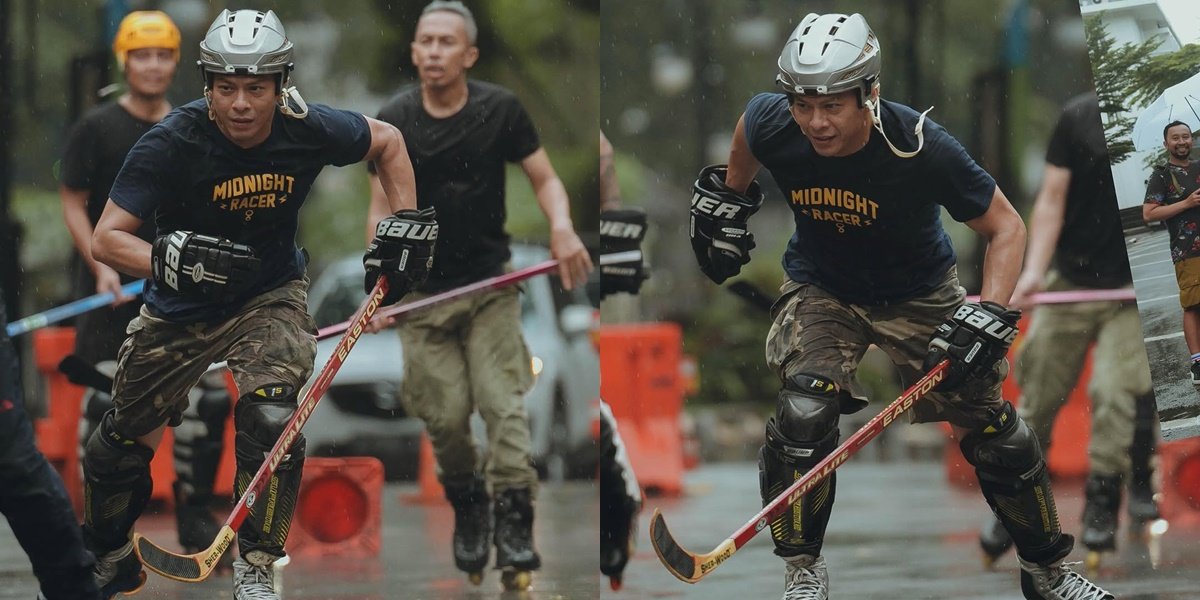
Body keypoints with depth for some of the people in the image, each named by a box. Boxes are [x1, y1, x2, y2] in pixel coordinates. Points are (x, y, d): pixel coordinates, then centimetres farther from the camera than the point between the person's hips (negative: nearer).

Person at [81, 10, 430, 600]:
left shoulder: (308, 130, -19)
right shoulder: (172, 142, -25)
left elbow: (387, 141, 3)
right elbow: (106, 239, -26)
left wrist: (407, 223, -5)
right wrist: (171, 259, -44)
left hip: (270, 296, 0)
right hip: (179, 308, 0)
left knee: (271, 422, -25)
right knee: (122, 443, 10)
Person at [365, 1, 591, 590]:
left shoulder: (499, 110, -5)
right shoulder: (393, 121, -4)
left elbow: (544, 177, 1)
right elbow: (383, 208, 1)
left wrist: (562, 226, -21)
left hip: (489, 284, -1)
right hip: (423, 292, 1)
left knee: (504, 404, -12)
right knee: (446, 417, -4)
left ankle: (514, 530, -14)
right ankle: (467, 513, 21)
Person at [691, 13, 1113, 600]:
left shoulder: (922, 148, -32)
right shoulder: (773, 126, -24)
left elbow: (1005, 226, -19)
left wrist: (989, 316, -30)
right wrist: (725, 199, 13)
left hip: (918, 294, -1)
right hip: (821, 288, 1)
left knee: (994, 433, 1)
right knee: (803, 413, -24)